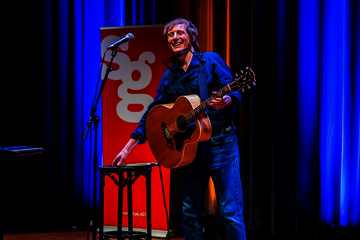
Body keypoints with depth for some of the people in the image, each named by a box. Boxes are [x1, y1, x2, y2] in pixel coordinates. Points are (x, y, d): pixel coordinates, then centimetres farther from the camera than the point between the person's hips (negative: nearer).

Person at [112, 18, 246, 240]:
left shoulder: (211, 61, 0)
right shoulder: (170, 76, 12)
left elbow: (234, 93, -5)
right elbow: (153, 114, 13)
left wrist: (225, 101, -30)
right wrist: (128, 148, 7)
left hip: (220, 142, -5)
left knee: (231, 211, -8)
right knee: (190, 213, 6)